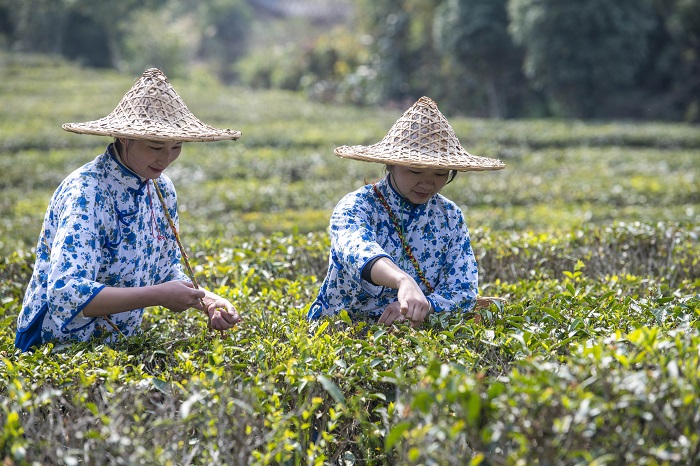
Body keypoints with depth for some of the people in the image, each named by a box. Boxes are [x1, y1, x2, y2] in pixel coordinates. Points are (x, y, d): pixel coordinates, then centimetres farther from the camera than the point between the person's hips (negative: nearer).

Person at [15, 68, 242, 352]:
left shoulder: (161, 189, 3)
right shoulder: (86, 193, -20)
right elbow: (66, 294, -28)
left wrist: (207, 301, -5)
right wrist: (157, 296, -28)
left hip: (119, 344, 7)